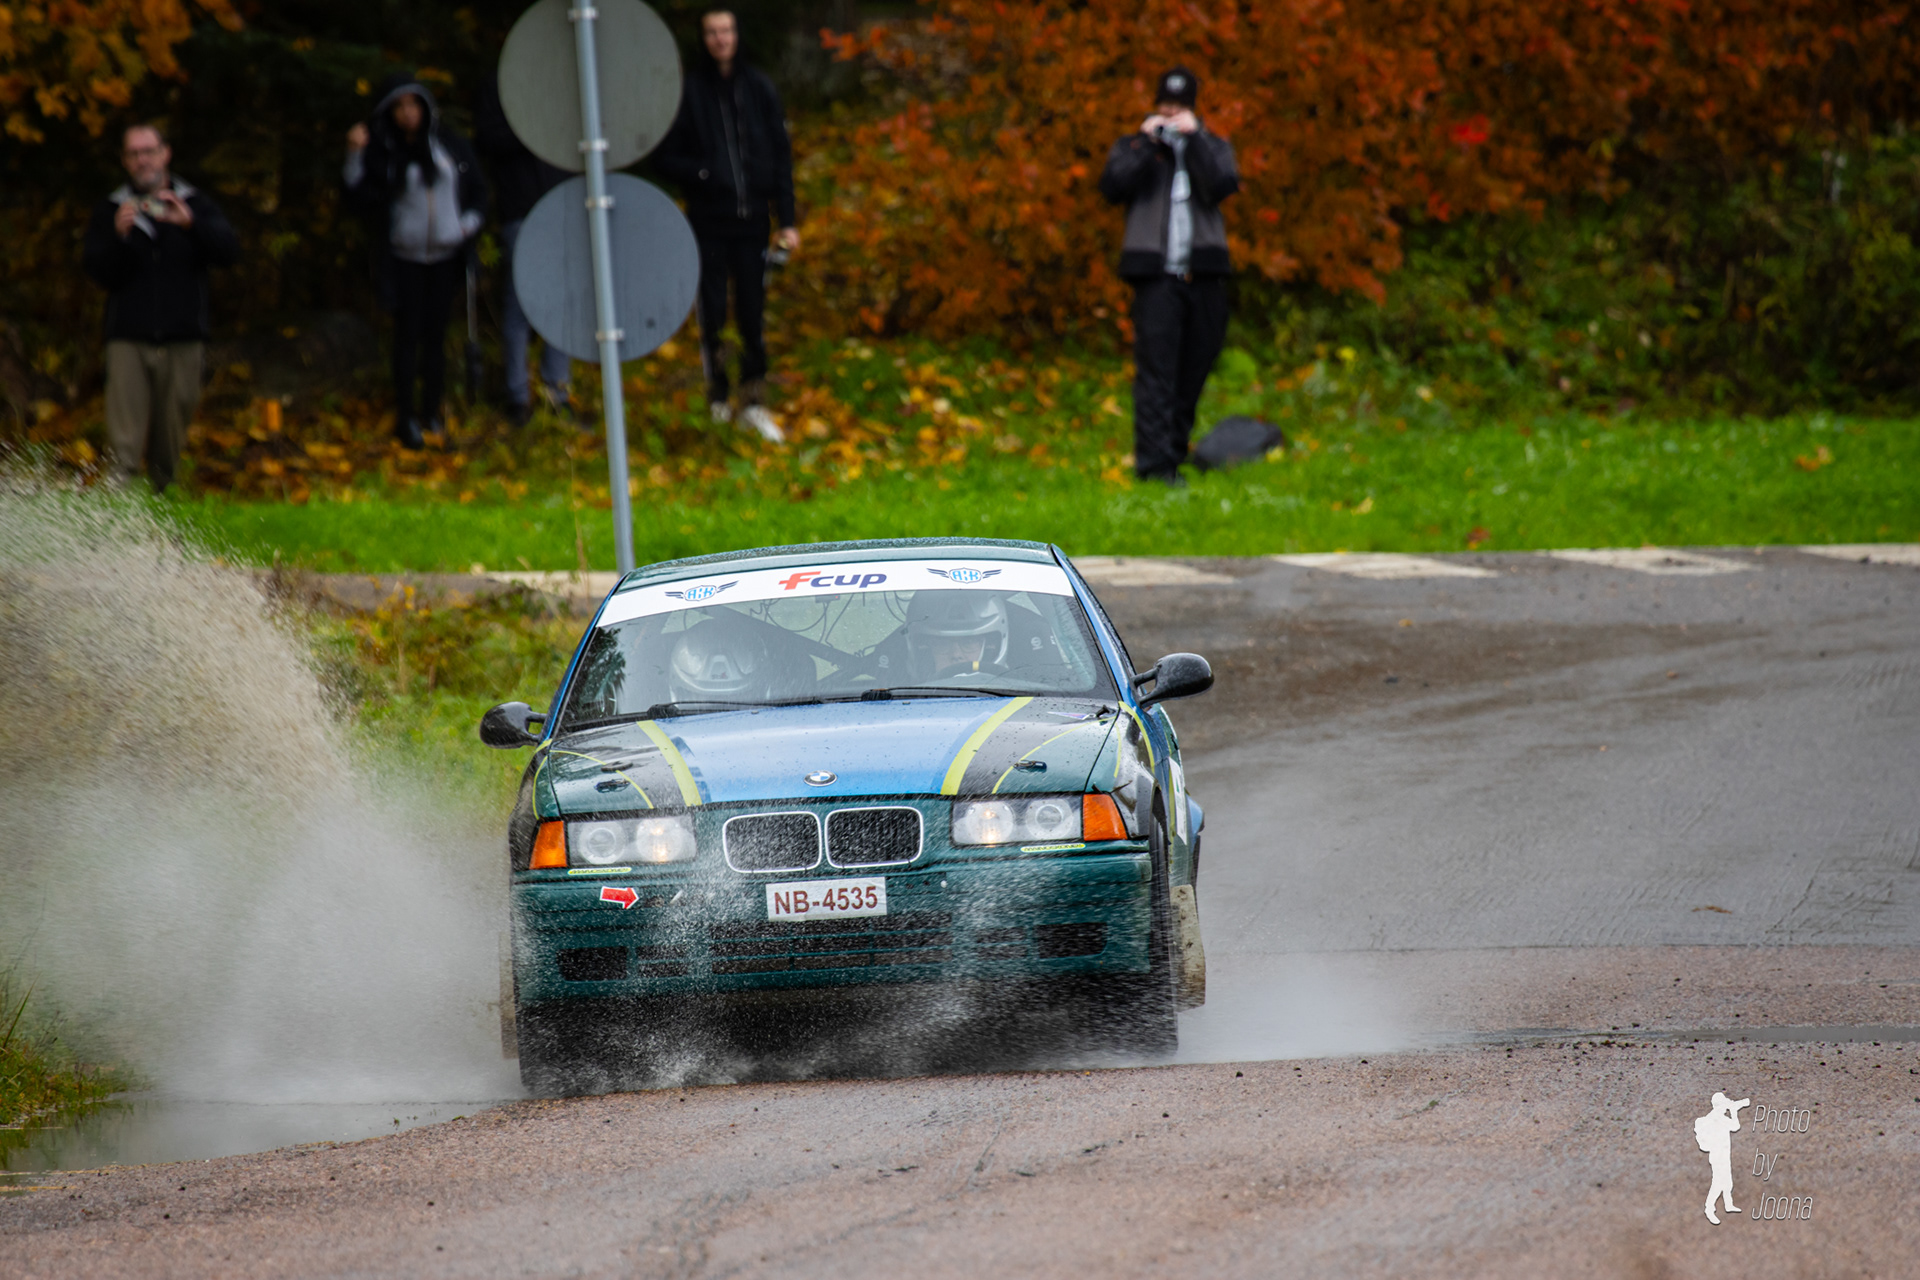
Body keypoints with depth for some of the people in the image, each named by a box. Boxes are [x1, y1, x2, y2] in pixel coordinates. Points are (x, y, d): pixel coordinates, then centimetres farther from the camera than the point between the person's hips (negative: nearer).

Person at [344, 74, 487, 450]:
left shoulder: (448, 144, 4)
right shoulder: (382, 151, -5)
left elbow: (476, 188, 14)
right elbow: (361, 196, -14)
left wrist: (469, 222, 1)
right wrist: (355, 155, -22)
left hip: (445, 254, 2)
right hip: (403, 257, -2)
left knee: (435, 334, 7)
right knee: (408, 335, -3)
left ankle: (431, 411, 16)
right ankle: (405, 416, 4)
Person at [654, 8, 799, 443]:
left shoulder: (758, 88, 5)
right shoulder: (688, 92, -2)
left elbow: (781, 157, 8)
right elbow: (666, 157, 2)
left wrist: (788, 219, 3)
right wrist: (702, 175, -16)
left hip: (752, 218, 2)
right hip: (708, 220, -2)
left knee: (752, 313, 2)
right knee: (712, 313, -1)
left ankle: (754, 402, 9)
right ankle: (717, 396, 13)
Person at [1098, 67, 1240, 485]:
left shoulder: (1213, 148, 16)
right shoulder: (1133, 148, 13)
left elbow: (1222, 186, -4)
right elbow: (1113, 187, -5)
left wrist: (1194, 138, -6)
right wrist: (1147, 143, -7)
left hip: (1203, 276, 3)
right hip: (1156, 275, -3)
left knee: (1193, 372, 5)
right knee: (1156, 368, -12)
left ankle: (1175, 449, 15)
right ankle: (1154, 462, -16)